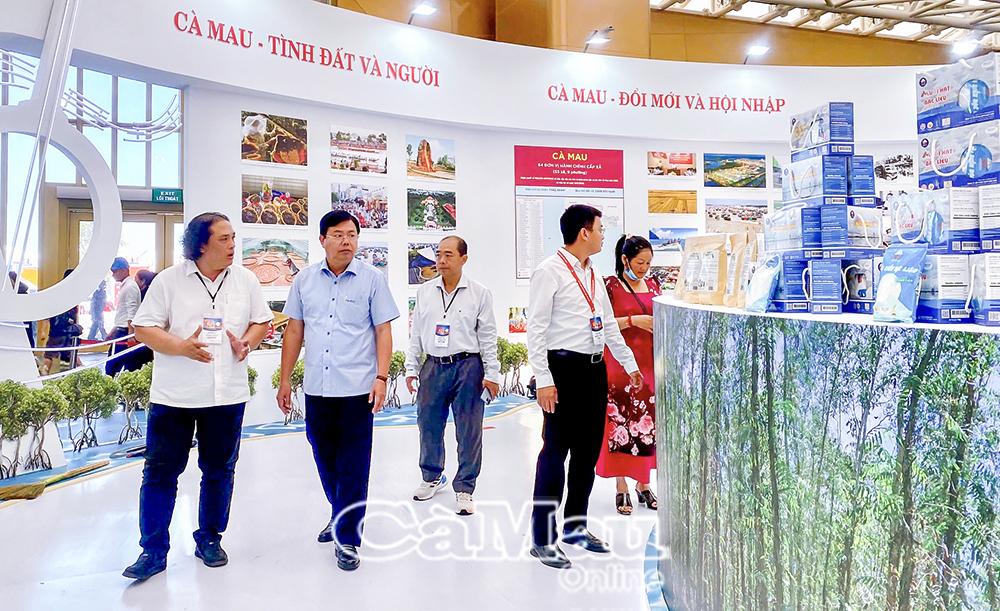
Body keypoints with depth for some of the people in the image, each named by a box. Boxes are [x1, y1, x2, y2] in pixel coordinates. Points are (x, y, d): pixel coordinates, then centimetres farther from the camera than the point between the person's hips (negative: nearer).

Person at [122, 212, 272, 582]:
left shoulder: (245, 280, 5)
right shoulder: (169, 280, -3)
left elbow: (261, 322, 11)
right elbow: (143, 328, -4)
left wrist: (247, 343, -9)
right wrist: (181, 347, -20)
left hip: (227, 395, 2)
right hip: (174, 396, -2)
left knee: (219, 470, 13)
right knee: (160, 472, 4)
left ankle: (210, 539, 30)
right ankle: (153, 551, 17)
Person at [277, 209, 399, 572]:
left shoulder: (372, 279, -2)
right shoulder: (304, 280, 7)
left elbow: (383, 331, -2)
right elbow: (294, 331, 11)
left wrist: (381, 377, -11)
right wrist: (285, 380, 9)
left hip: (357, 389, -3)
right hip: (316, 389, 4)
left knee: (353, 467, 2)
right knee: (325, 461, 16)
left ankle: (347, 538, 15)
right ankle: (341, 516, 38)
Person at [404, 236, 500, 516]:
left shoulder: (479, 293, -1)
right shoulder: (425, 291, 8)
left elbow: (487, 336, -1)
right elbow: (416, 333, 12)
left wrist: (491, 374, -4)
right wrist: (411, 368, 9)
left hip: (467, 367, -3)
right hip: (433, 366, 4)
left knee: (468, 431, 1)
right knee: (428, 426, 13)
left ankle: (464, 489, 15)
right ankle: (432, 477, 35)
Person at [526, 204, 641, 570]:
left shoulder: (593, 273, 16)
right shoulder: (550, 271, -9)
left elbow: (609, 324, 23)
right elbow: (536, 328, -13)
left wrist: (629, 364, 25)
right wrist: (544, 380, -19)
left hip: (595, 368, 8)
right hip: (564, 368, -8)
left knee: (588, 451, 14)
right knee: (556, 452, -4)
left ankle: (575, 526, 29)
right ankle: (542, 539, 7)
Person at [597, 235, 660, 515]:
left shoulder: (652, 284, 12)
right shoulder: (610, 285, -4)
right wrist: (634, 320, -18)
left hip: (650, 363, 5)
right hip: (621, 363, -5)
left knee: (648, 424, 8)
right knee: (621, 424, -2)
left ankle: (644, 485, 20)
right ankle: (622, 488, 9)